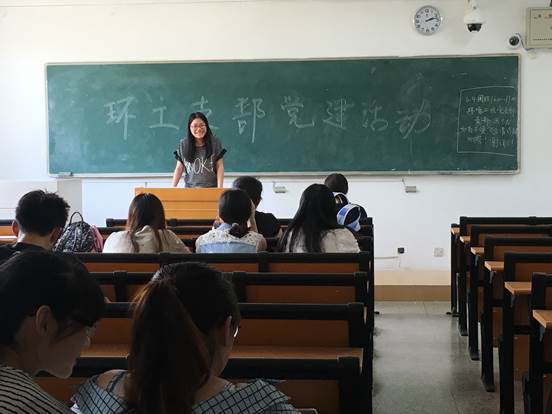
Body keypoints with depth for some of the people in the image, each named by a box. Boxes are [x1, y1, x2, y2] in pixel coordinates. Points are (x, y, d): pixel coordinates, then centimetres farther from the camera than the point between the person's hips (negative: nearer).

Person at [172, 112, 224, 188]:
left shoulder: (215, 142, 0)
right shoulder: (183, 144, 3)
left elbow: (220, 167, 0)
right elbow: (179, 168, 6)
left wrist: (220, 188, -8)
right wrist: (173, 187, -2)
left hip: (211, 188, -1)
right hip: (190, 188, 1)